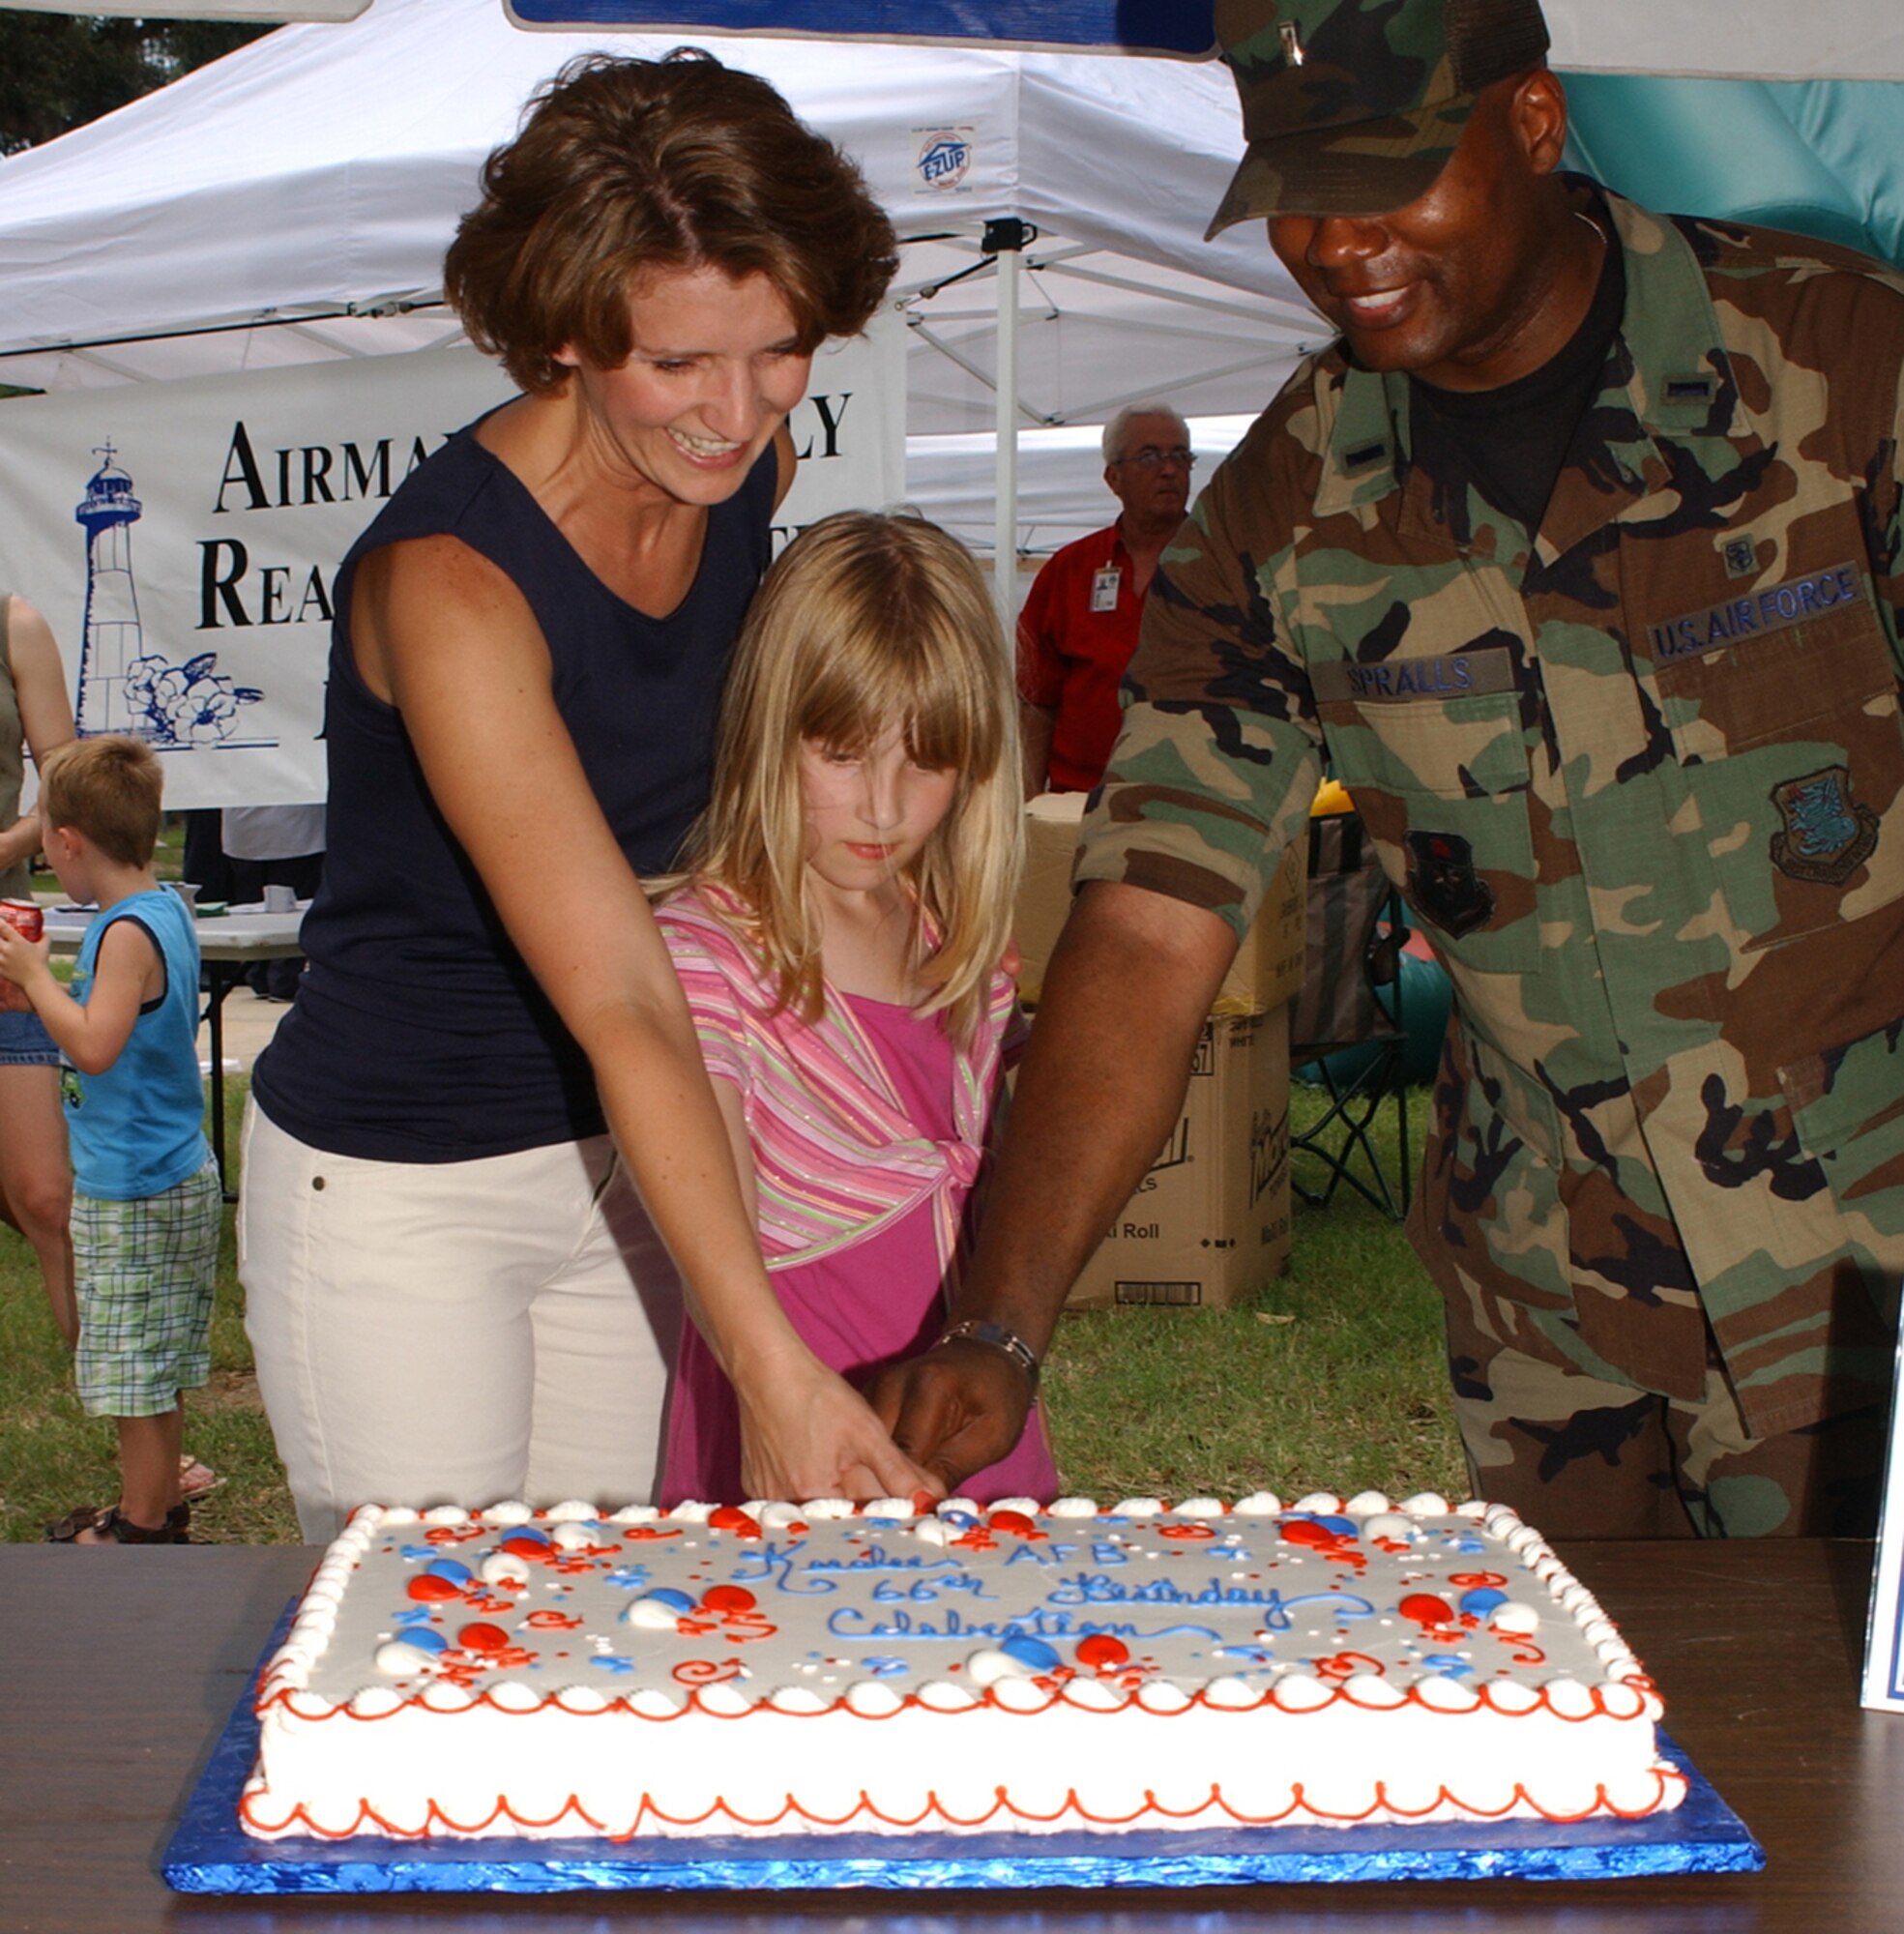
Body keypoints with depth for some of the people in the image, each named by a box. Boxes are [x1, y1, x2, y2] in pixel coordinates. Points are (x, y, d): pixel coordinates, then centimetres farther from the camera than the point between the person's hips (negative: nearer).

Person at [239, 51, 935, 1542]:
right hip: (398, 1187, -6)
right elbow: (622, 1007, -31)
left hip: (618, 1159, 6)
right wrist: (777, 1367, -35)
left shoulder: (746, 468, -5)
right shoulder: (450, 578, -26)